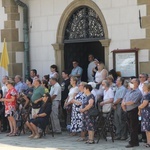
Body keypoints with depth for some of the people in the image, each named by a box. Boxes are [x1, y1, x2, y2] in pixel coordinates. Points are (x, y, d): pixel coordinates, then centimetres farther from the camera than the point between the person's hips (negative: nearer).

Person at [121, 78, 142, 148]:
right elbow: (124, 99, 17)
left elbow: (132, 102, -20)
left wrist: (125, 103, -6)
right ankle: (135, 142, 17)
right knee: (130, 127, 10)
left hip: (134, 111, -9)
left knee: (133, 128, -4)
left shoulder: (138, 92, -11)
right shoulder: (129, 91, 17)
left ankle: (133, 142, -1)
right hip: (128, 111, 9)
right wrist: (123, 104, -4)